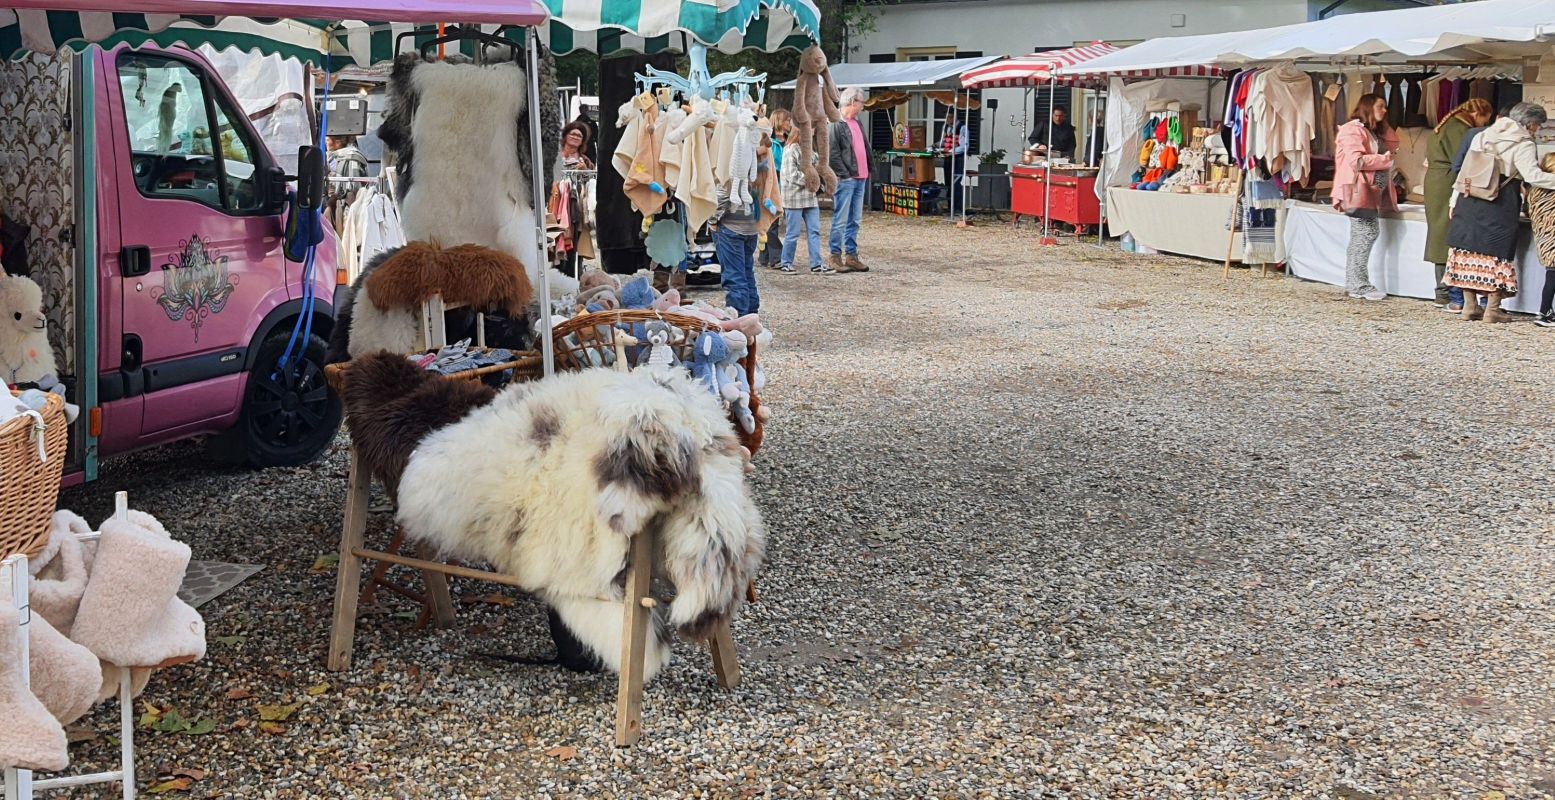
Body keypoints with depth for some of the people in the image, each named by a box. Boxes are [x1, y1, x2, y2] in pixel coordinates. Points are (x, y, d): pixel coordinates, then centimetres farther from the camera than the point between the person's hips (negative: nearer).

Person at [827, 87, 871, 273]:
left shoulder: (856, 123, 18)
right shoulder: (836, 124, -10)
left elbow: (865, 148, 23)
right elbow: (833, 154, -15)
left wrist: (867, 173, 14)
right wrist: (845, 174, -16)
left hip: (860, 179, 9)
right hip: (844, 180, -8)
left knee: (855, 221, 11)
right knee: (840, 220, -5)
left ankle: (851, 256, 17)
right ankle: (836, 256, 0)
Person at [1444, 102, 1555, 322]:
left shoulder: (1482, 136, 12)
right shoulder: (1523, 144, -7)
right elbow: (1532, 175, -19)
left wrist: (1454, 201, 17)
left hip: (1470, 200, 6)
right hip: (1500, 205, -6)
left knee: (1470, 250, 9)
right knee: (1498, 254, 4)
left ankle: (1469, 306, 13)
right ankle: (1492, 308, 5)